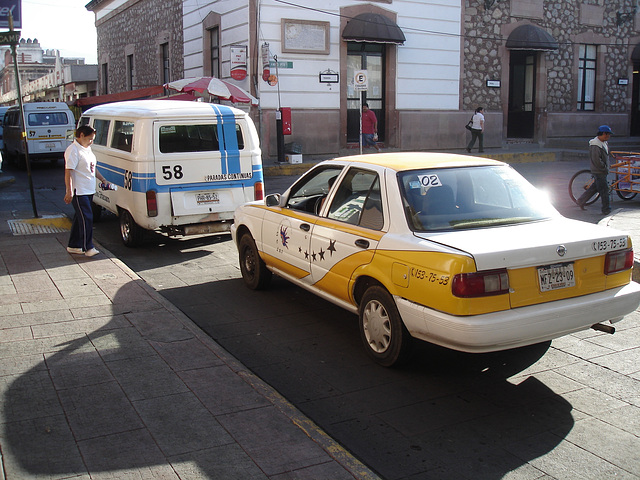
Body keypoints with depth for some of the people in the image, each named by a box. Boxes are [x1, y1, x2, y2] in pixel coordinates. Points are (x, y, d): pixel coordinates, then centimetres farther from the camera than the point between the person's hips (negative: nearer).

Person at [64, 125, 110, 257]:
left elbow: (93, 167, 29)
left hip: (88, 191, 10)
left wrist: (103, 180, 25)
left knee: (80, 218, 14)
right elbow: (68, 172, -20)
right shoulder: (73, 150, -15)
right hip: (78, 191, -10)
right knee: (86, 218, -11)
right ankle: (87, 248, -6)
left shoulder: (87, 149, 16)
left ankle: (74, 246, 22)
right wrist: (69, 192, -25)